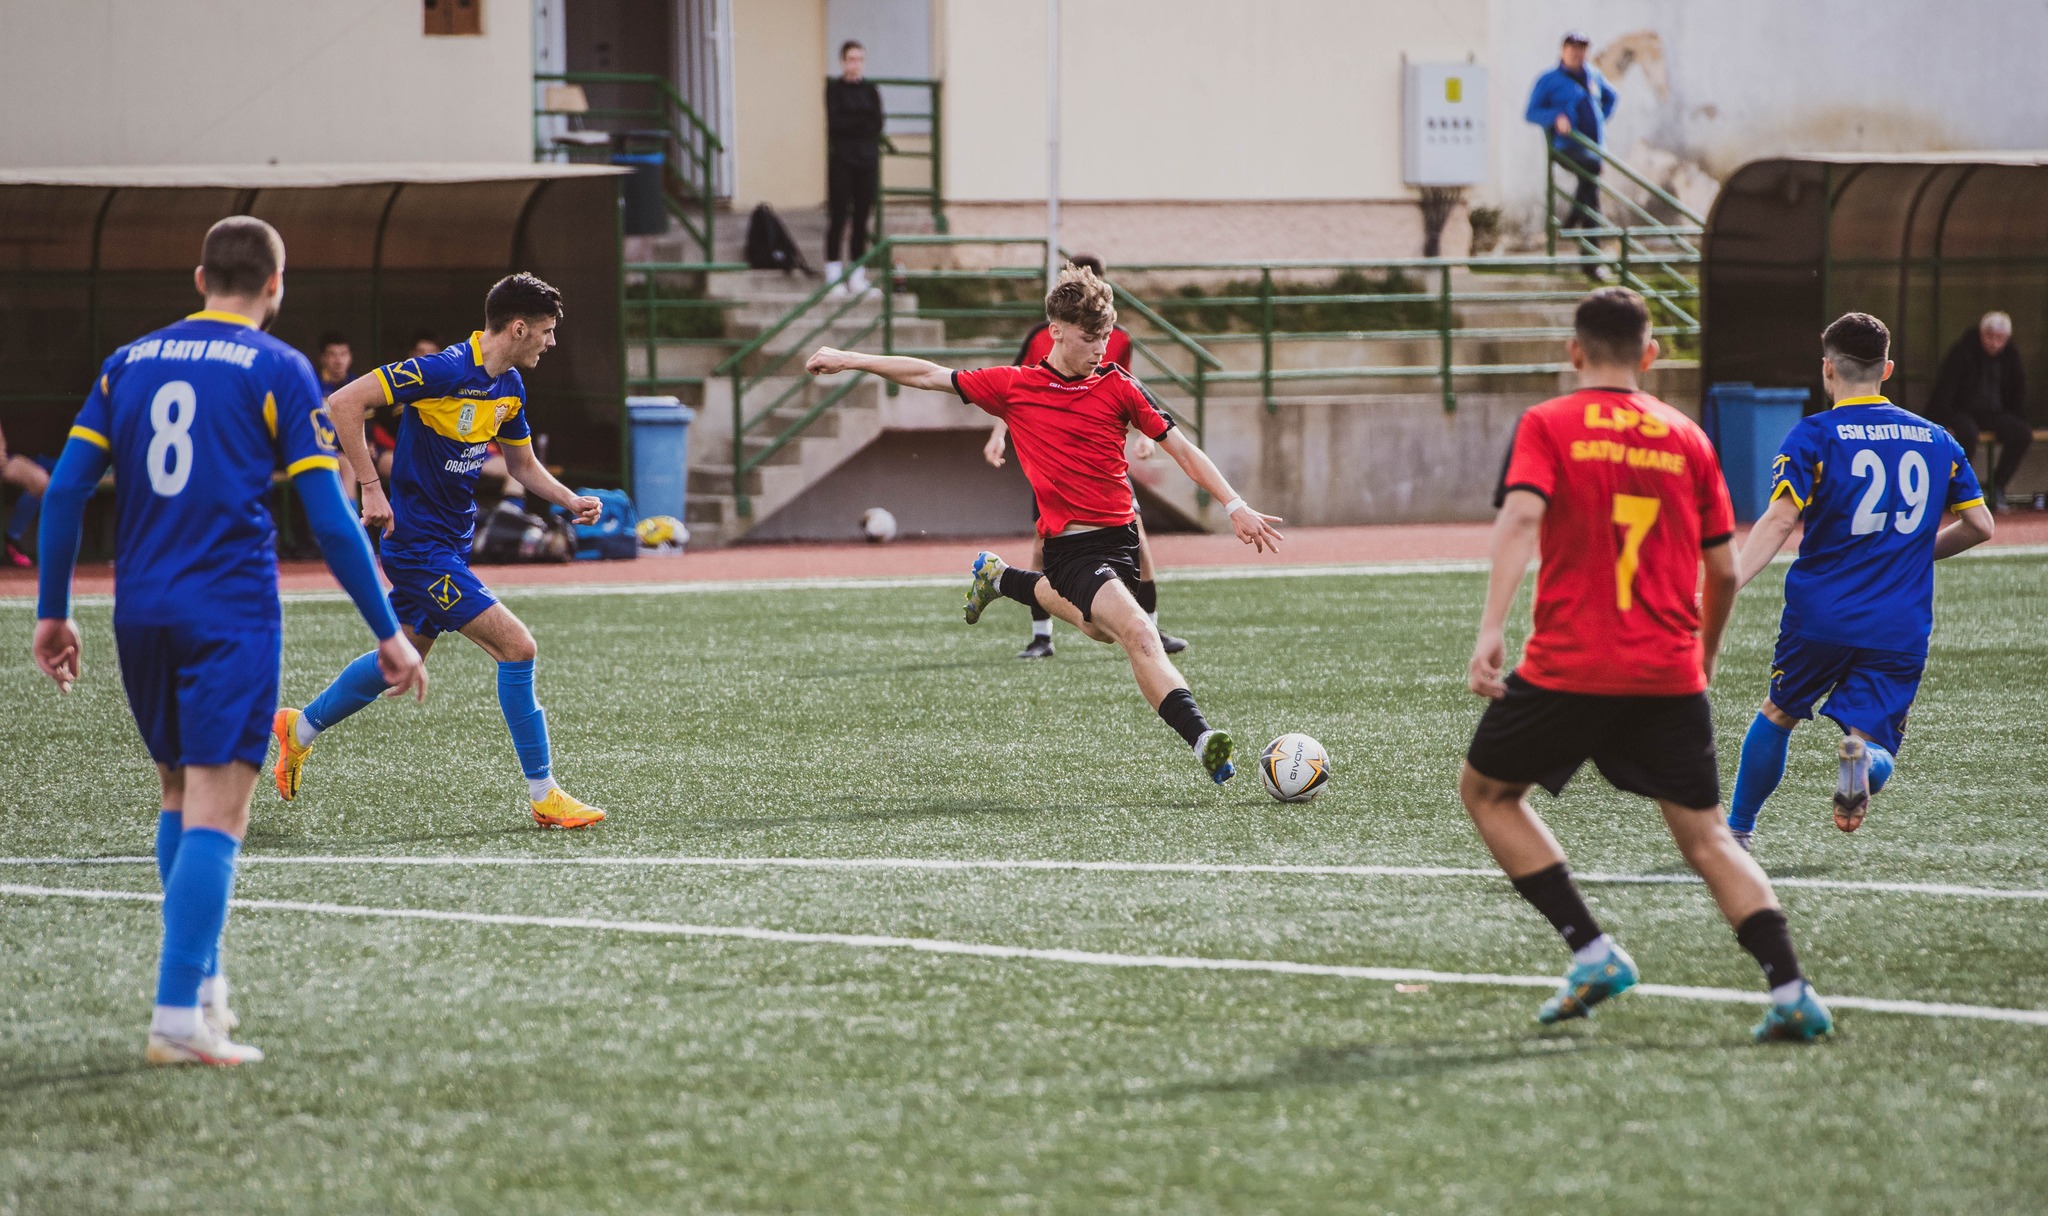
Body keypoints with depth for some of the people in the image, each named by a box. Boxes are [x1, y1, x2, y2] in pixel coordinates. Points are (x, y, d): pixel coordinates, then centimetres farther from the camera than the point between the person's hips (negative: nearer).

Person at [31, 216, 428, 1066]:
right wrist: (388, 634, 0)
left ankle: (202, 983, 23)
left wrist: (52, 611, 14)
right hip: (230, 613, -5)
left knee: (179, 795, 20)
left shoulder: (130, 363, 13)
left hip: (140, 614, 5)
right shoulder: (279, 371, 0)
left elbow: (65, 489, 7)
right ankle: (179, 1015, -19)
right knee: (215, 811, -9)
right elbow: (328, 517, -4)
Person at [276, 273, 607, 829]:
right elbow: (344, 402, -24)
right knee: (517, 647, -13)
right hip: (421, 544, -10)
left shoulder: (509, 387, 6)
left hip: (450, 543, 10)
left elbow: (523, 464, 21)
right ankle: (544, 796, -6)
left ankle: (300, 728, 43)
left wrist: (570, 500, 3)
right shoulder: (445, 371, -23)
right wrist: (371, 487, -26)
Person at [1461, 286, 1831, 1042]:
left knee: (1486, 790, 17)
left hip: (1569, 667, -3)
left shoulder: (1548, 426, 2)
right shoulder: (1686, 438, 11)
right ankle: (1790, 991, -9)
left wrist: (1492, 628, -24)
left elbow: (1522, 517, -16)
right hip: (1670, 673, 3)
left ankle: (1592, 952, 5)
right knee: (1705, 835, 8)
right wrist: (1704, 657, 29)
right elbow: (1723, 570, 13)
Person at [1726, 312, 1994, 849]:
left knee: (1777, 715, 23)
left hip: (1819, 616, -1)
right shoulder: (1936, 440, 9)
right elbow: (1980, 526, 12)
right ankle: (1863, 758, -32)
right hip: (1900, 631, 1)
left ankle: (1737, 832, 31)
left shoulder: (1813, 436, -3)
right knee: (1877, 742, 4)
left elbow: (1779, 521, -16)